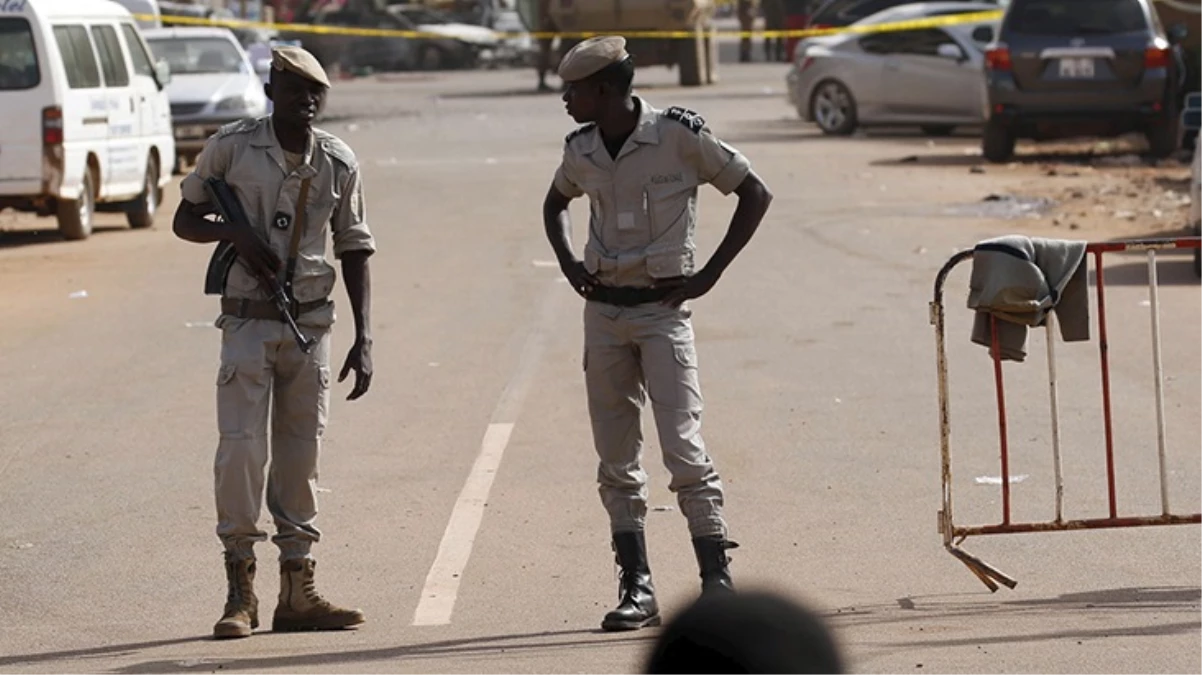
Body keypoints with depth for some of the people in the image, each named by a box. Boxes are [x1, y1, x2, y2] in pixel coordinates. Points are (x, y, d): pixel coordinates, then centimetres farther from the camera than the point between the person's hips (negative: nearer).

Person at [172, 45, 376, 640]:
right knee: (241, 446, -11)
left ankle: (298, 591, 12)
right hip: (248, 321, -2)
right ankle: (239, 591, -3)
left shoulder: (338, 163, 1)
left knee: (302, 452, 6)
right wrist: (236, 233, -16)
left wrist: (364, 339, 1)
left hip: (311, 323, 2)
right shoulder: (231, 147, -4)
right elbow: (184, 221, 5)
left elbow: (354, 252, 7)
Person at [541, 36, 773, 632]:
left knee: (682, 447, -12)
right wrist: (568, 263, 10)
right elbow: (555, 204, 28)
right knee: (616, 460, 5)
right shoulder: (581, 152, 5)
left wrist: (709, 274, -9)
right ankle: (637, 588, 9)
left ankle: (717, 577, -6)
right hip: (603, 312, 5)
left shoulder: (679, 136, -11)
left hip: (662, 309, -5)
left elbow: (755, 195, -5)